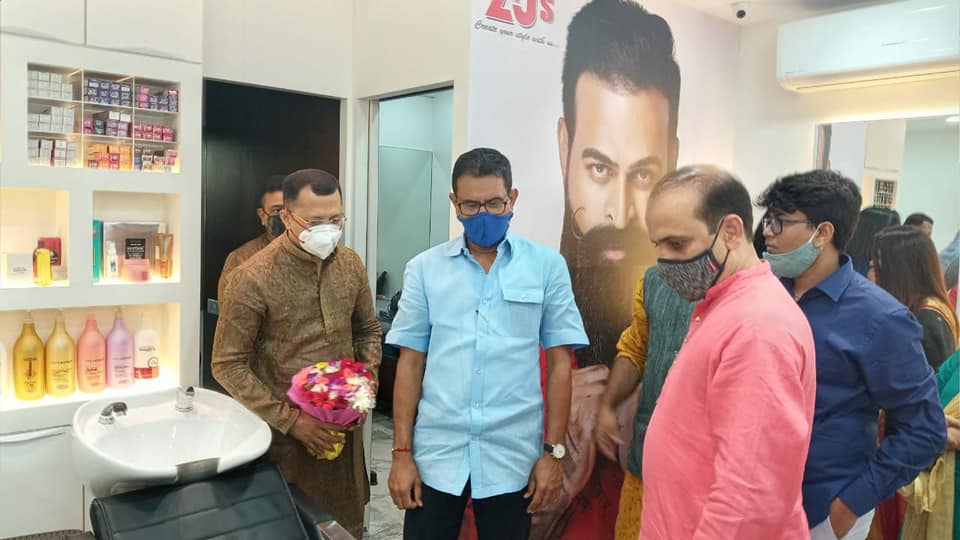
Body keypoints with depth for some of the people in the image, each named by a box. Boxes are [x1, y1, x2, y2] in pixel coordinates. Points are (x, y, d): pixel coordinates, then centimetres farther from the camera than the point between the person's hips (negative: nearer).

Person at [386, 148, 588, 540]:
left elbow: (559, 363, 1)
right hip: (435, 455, 1)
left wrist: (554, 450, -1)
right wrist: (401, 452, 1)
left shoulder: (547, 266, -2)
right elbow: (410, 363, 3)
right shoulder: (424, 268, 1)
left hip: (512, 457, 0)